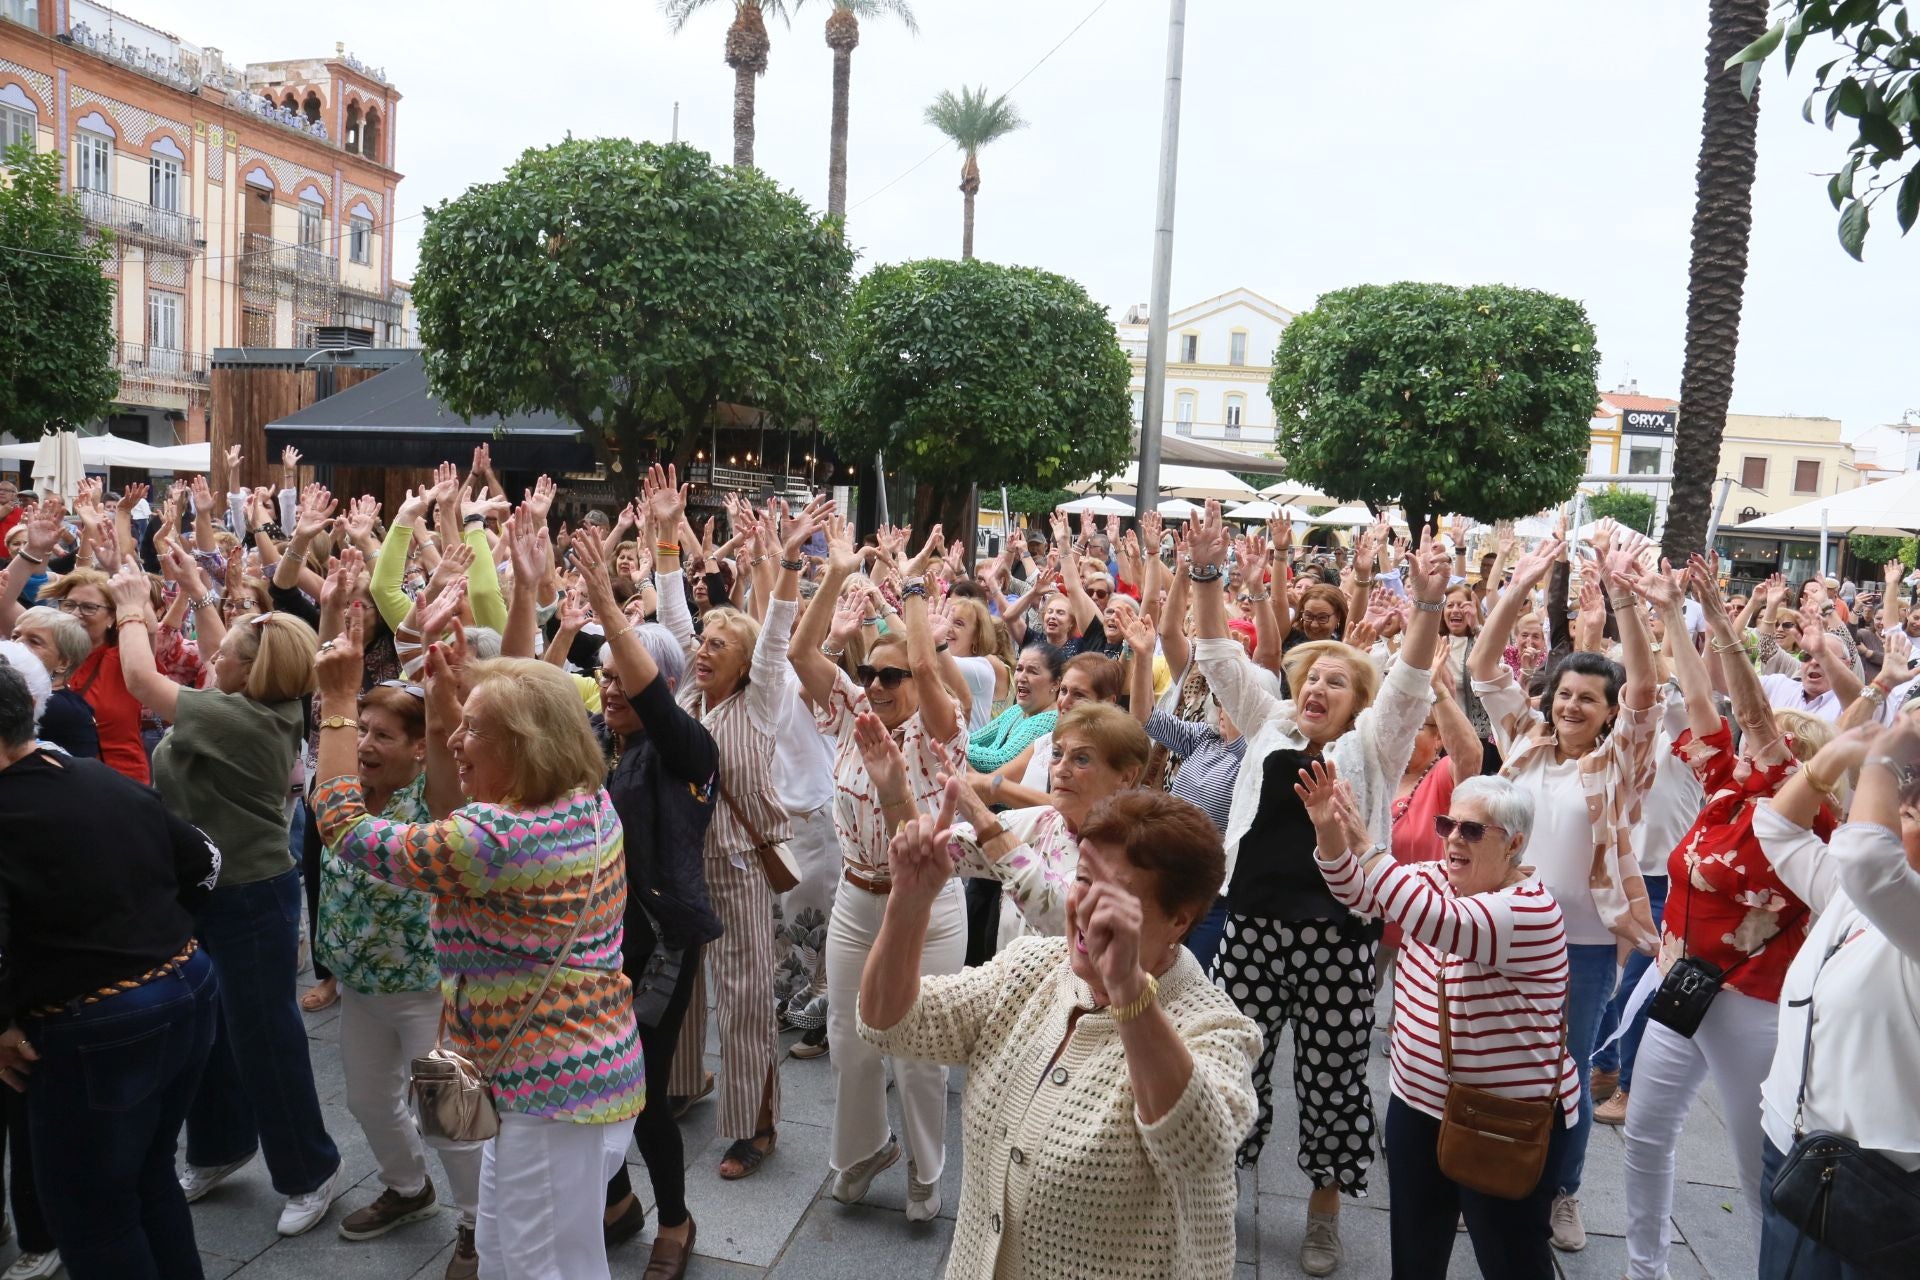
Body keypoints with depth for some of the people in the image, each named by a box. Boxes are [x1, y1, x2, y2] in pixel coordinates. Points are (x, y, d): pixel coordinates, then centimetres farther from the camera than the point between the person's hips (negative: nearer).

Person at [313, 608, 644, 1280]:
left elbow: (343, 826, -13)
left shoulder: (496, 838, -25)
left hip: (555, 1091, -9)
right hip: (594, 1066, 9)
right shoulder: (590, 803, -1)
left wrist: (338, 702, -8)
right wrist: (447, 700, 11)